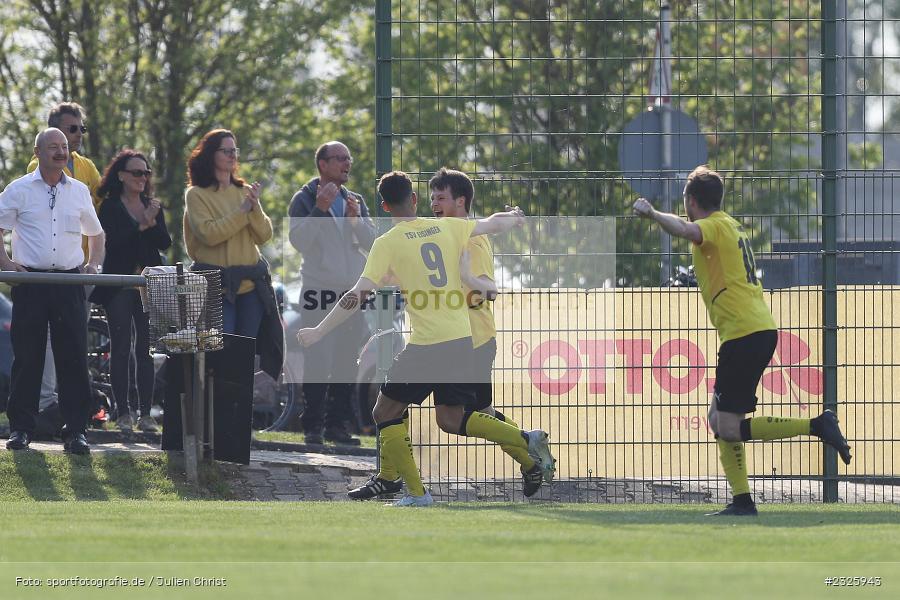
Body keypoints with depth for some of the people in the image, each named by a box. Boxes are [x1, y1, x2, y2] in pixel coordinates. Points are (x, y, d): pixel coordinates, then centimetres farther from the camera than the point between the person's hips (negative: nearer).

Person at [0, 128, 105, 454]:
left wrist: (93, 264, 10)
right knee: (27, 356, 0)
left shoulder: (79, 191, 12)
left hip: (69, 282, 2)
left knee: (74, 356, -2)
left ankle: (75, 430, 1)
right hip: (30, 283, -2)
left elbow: (95, 233, 25)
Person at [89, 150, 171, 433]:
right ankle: (122, 413, -2)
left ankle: (146, 413, 4)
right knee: (120, 349, -4)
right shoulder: (110, 207, 0)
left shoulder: (153, 207, 14)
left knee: (146, 349, 2)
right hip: (120, 287, -4)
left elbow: (165, 243, 5)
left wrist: (153, 223, -12)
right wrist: (142, 226, -17)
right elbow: (110, 242, -13)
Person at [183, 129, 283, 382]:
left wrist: (255, 207, -10)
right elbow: (208, 234, -15)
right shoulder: (196, 194, -1)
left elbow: (264, 236, 6)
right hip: (217, 285, -5)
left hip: (251, 284, 5)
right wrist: (242, 211, -13)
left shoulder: (245, 191, 14)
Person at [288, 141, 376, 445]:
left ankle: (337, 425, 12)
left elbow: (371, 243, 7)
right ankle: (313, 426, -6)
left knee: (347, 362, 6)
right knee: (317, 363, -9)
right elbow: (299, 240, -13)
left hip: (351, 291, 5)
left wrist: (355, 217, -9)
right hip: (319, 291, -5)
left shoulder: (355, 201, 16)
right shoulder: (305, 200, 1)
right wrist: (320, 209, -19)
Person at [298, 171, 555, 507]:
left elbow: (358, 296, -12)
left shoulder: (387, 243, -7)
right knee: (451, 419, 21)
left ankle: (416, 492, 2)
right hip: (462, 340, 6)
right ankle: (526, 441, 7)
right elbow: (493, 224, 19)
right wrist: (514, 217, 43)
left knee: (385, 413, 9)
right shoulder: (446, 228, 6)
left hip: (426, 346, -6)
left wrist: (319, 332, -4)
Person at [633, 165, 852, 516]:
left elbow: (685, 230, -32)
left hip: (743, 334, -10)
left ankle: (817, 426, -15)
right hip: (761, 329, 10)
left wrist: (651, 213, -24)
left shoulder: (714, 226, -8)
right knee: (719, 419, 13)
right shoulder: (730, 227, 21)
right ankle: (742, 501, 8)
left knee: (730, 429, -11)